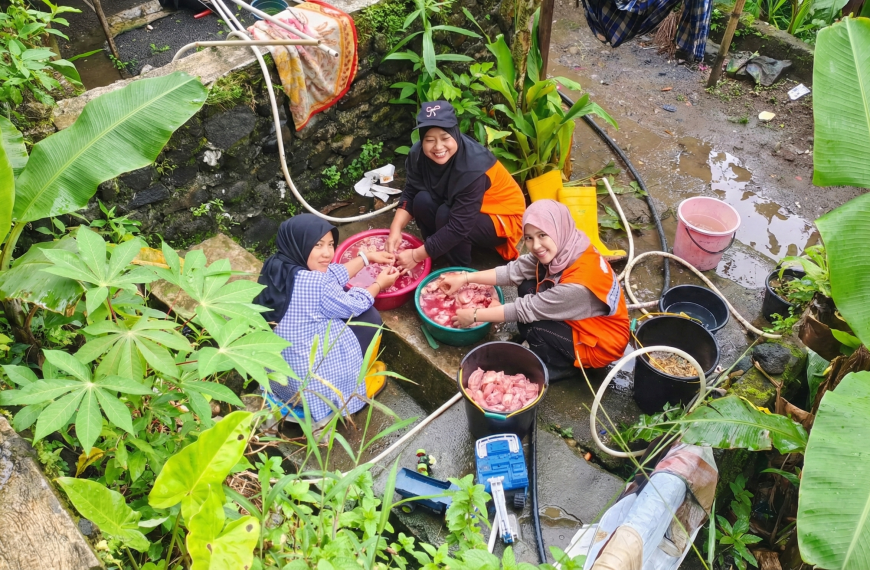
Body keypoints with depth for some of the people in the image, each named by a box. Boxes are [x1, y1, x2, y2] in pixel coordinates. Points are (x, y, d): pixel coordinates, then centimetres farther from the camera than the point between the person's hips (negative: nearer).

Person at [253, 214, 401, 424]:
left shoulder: (276, 267, -6)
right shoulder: (314, 284, -29)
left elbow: (333, 275, 10)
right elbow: (353, 306, -9)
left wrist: (367, 257, 19)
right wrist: (379, 284, 9)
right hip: (311, 384, -8)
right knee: (368, 316, 6)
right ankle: (359, 380, 20)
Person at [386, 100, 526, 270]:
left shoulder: (472, 168, -34)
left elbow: (459, 226, -34)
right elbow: (410, 193, -7)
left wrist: (416, 255, -30)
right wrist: (395, 229, -25)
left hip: (502, 217, -6)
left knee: (445, 215, -30)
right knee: (422, 200, -20)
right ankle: (438, 257, -1)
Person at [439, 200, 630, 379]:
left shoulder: (579, 283, -36)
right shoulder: (565, 250, -15)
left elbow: (525, 309, -28)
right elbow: (515, 270, -9)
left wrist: (474, 315, -19)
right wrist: (465, 278, -13)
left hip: (600, 343, -7)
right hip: (577, 321, 8)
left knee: (531, 326, -21)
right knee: (528, 287, -7)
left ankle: (563, 366, 5)